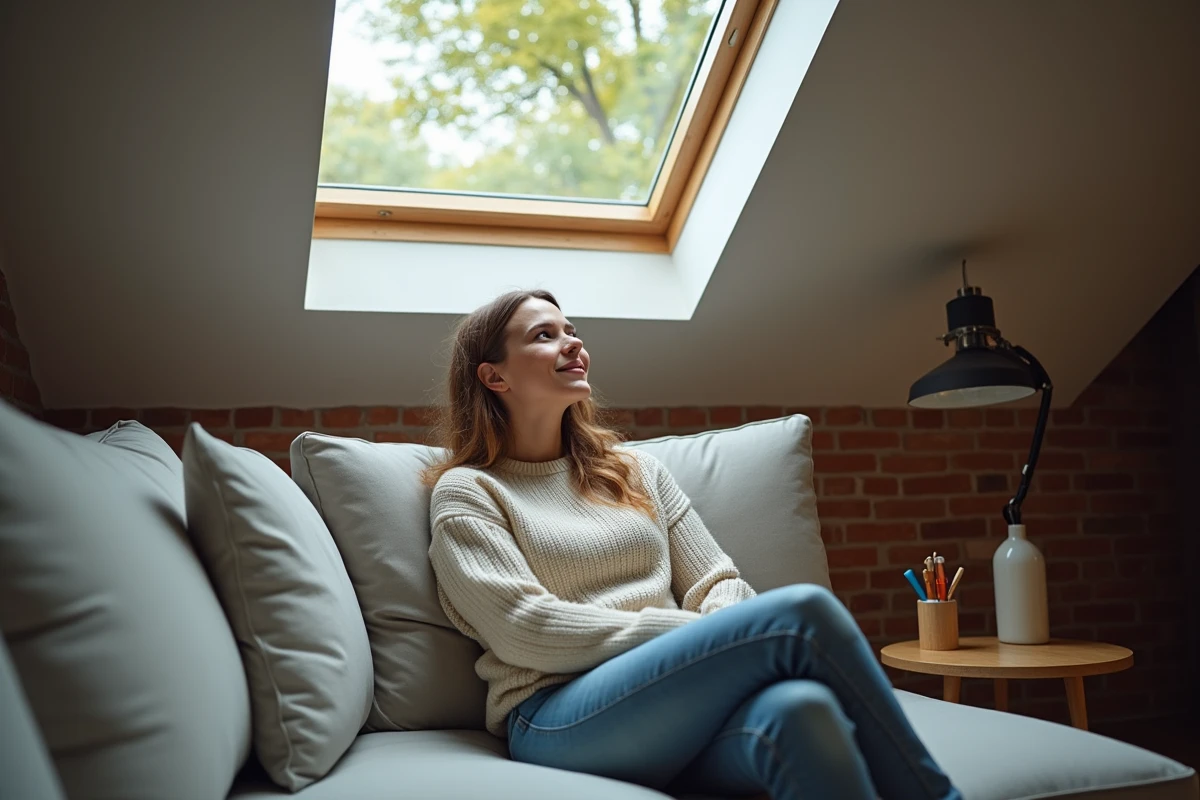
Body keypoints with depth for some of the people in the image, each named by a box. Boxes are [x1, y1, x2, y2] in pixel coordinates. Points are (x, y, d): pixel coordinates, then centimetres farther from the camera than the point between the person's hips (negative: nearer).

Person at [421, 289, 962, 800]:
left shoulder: (637, 469, 22)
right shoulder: (467, 491, 7)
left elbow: (717, 585, 15)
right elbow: (525, 630, -7)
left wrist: (738, 637, -10)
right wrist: (701, 635, -12)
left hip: (680, 705, 4)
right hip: (560, 723, -4)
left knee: (800, 707, -35)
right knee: (803, 610, -26)